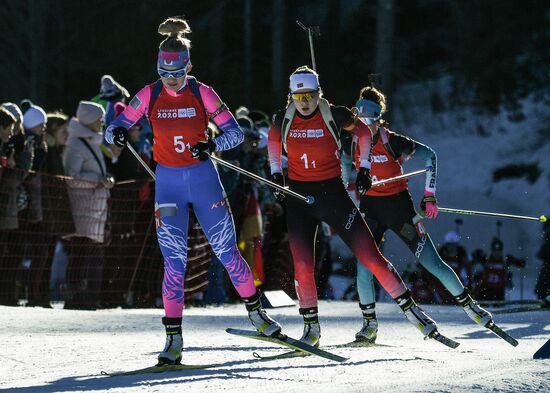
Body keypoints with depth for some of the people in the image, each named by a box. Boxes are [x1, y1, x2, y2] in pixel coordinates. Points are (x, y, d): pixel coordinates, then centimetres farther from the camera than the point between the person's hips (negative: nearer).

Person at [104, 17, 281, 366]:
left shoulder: (202, 93, -6)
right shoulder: (149, 95, -3)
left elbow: (236, 133, -4)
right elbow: (115, 128, 0)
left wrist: (212, 144, -25)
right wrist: (116, 134, -24)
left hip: (203, 178, 0)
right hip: (168, 182, 0)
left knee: (227, 251, 3)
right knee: (175, 260, -8)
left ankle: (256, 311, 24)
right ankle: (174, 339, -6)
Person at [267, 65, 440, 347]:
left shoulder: (333, 116, -11)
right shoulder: (283, 119, -5)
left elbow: (363, 131, 8)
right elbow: (273, 140, 19)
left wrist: (364, 169, 4)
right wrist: (276, 174, 12)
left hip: (332, 192, -2)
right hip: (299, 197, 2)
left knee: (369, 253, -6)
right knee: (302, 265, -8)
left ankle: (410, 309, 1)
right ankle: (311, 328, 7)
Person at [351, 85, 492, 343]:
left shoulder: (390, 141, -17)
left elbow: (428, 156, -8)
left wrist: (429, 196, -9)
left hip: (398, 205, -3)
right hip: (369, 208, 3)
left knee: (431, 262, -4)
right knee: (364, 266, -11)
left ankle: (468, 304, 12)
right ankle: (370, 324, 3)